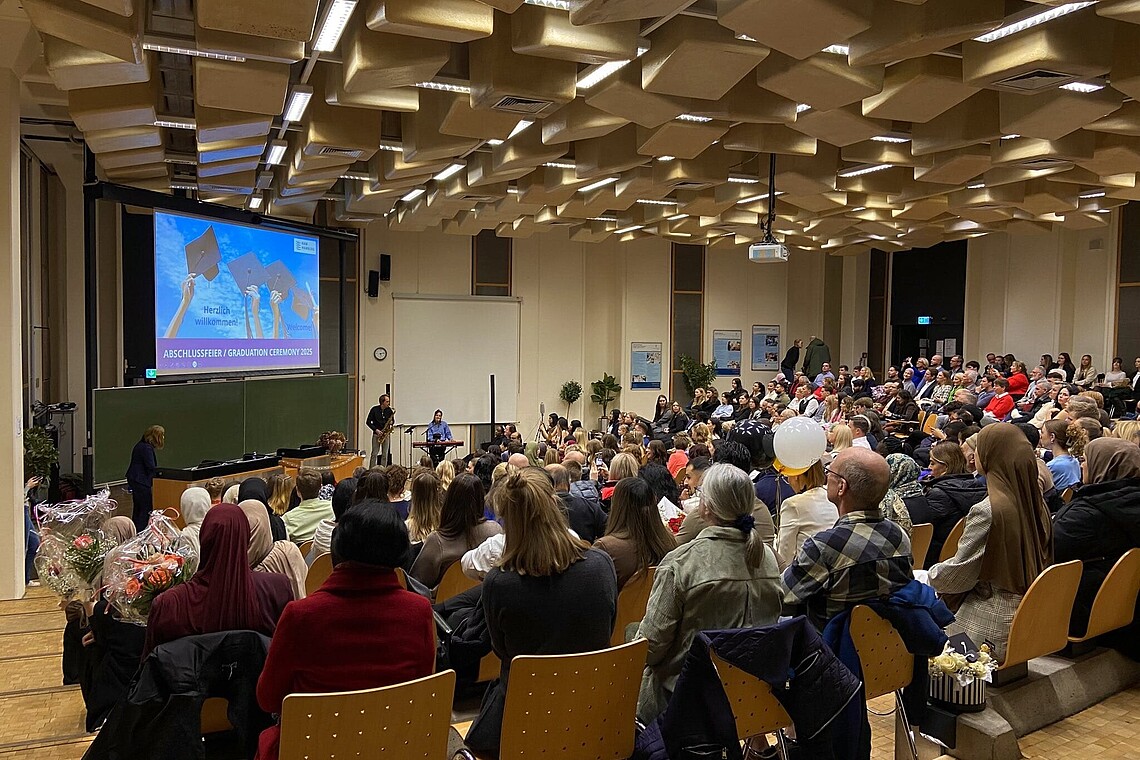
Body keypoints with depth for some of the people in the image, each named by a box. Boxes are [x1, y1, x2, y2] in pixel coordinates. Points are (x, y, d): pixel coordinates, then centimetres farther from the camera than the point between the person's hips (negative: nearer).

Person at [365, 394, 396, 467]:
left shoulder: (389, 410, 4)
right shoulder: (374, 409, -4)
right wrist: (376, 430, -12)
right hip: (376, 433, -3)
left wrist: (391, 422, -7)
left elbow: (393, 420, 17)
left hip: (386, 433, 3)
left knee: (385, 454, 2)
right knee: (374, 453, -6)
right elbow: (368, 422, -2)